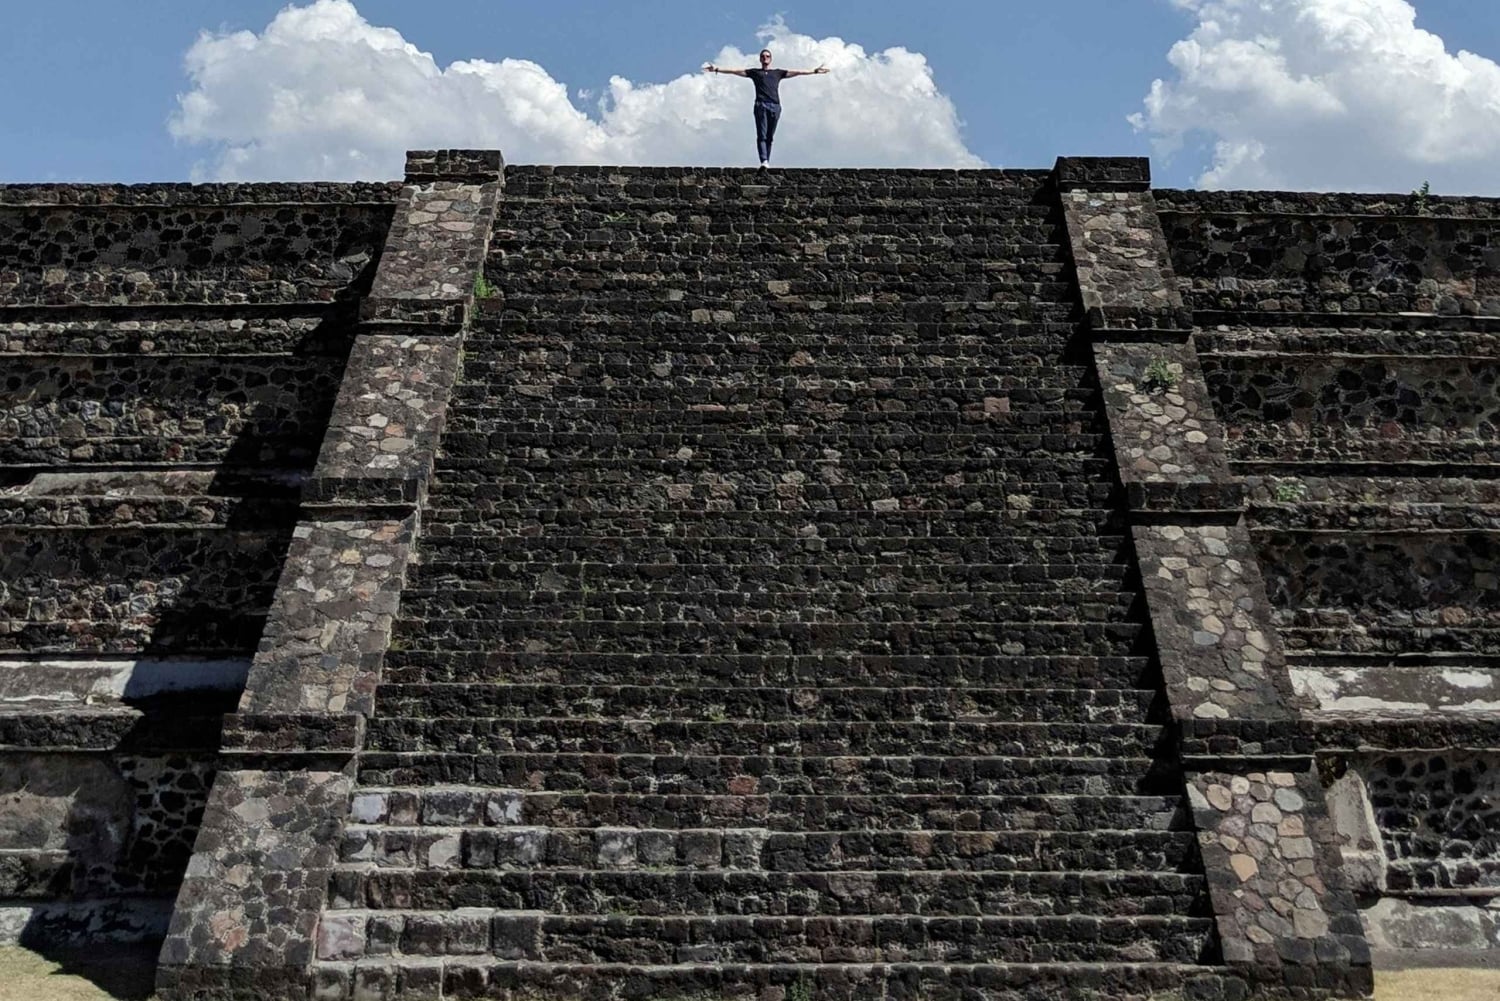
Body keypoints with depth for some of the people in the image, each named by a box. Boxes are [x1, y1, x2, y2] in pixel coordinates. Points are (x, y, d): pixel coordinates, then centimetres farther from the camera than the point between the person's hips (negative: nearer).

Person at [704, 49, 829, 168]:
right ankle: (764, 162, -26)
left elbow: (797, 72, 24)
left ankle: (767, 162, 2)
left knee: (770, 137, 0)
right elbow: (734, 71, 17)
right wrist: (717, 69, 11)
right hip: (761, 105, -2)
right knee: (761, 135, -15)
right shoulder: (755, 72, 21)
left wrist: (815, 71, 21)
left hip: (775, 106, 2)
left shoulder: (778, 73, 25)